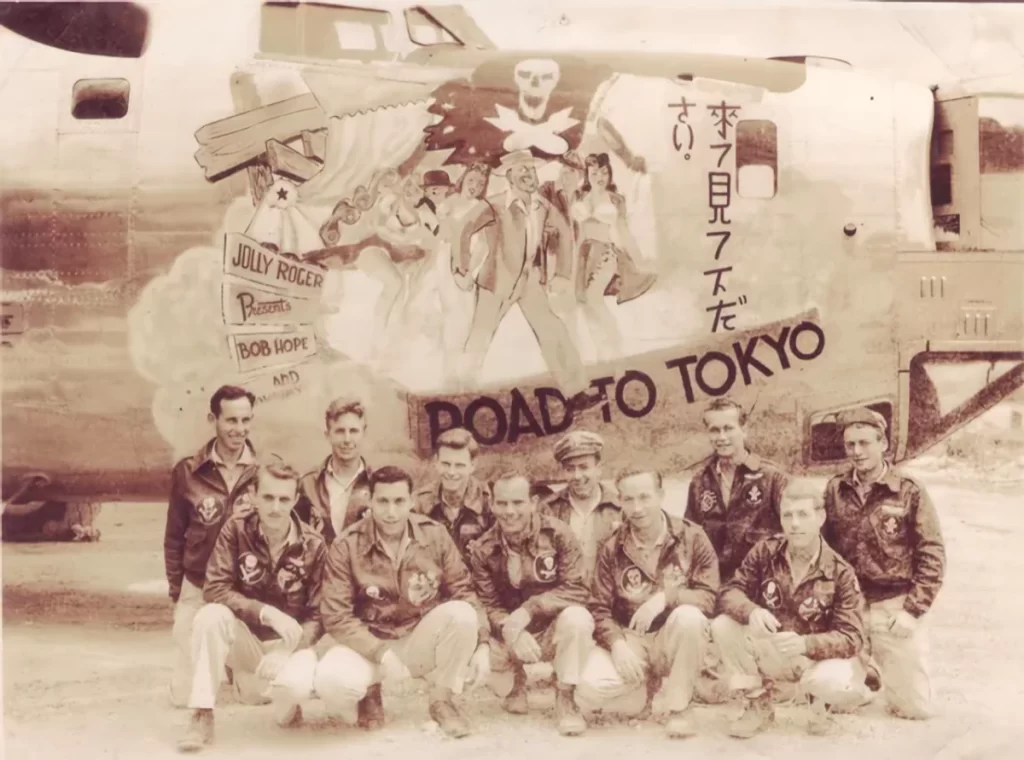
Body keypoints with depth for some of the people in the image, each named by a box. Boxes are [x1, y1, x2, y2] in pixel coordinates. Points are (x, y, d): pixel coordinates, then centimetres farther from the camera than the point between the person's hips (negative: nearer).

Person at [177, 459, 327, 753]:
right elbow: (215, 590, -18)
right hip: (244, 640, 1)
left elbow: (317, 615, -8)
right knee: (211, 616, -32)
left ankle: (285, 708, 7)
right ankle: (202, 716, -18)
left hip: (289, 643, 0)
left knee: (297, 683, -34)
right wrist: (266, 612, -32)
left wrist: (287, 650, -26)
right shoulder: (236, 530, -11)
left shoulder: (313, 545, -11)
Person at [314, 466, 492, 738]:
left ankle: (442, 701, -4)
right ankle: (369, 694, 6)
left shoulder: (434, 535, -9)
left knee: (461, 614, -28)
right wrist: (381, 653, -26)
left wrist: (482, 645, -16)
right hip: (367, 643, -2)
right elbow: (336, 617, -15)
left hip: (420, 641, 2)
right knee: (332, 681, -33)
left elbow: (463, 592, -3)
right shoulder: (346, 546, -15)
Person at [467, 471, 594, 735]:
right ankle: (515, 684, 17)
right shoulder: (483, 549, -7)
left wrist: (529, 608, -32)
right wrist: (510, 630, -32)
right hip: (512, 637, 3)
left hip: (555, 629, -3)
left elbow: (577, 589, -20)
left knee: (576, 618, -36)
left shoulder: (558, 534, -16)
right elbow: (488, 605, -9)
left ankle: (565, 698, -14)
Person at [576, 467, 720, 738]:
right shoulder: (613, 548, -1)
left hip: (675, 639, -1)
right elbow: (600, 609, -3)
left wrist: (665, 597, -30)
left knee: (689, 616, -36)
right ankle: (645, 688, 10)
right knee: (590, 689, -26)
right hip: (630, 640, 2)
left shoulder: (691, 537, -6)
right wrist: (617, 643, -22)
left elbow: (708, 597, -13)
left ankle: (679, 708, -13)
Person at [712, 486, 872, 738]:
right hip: (770, 650, 3)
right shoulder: (765, 552, -8)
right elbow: (729, 593, -11)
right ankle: (759, 703, -1)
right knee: (723, 626, -24)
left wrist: (805, 644, -39)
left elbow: (852, 638, -20)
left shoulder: (840, 572, -14)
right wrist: (752, 611, -36)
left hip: (818, 656, -2)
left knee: (838, 685, -36)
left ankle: (820, 701, 6)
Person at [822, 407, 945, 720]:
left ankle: (884, 669, 32)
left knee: (913, 706, 2)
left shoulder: (909, 492, -6)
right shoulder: (834, 491, 2)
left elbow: (932, 555, -7)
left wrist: (912, 610, -14)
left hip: (895, 607, -2)